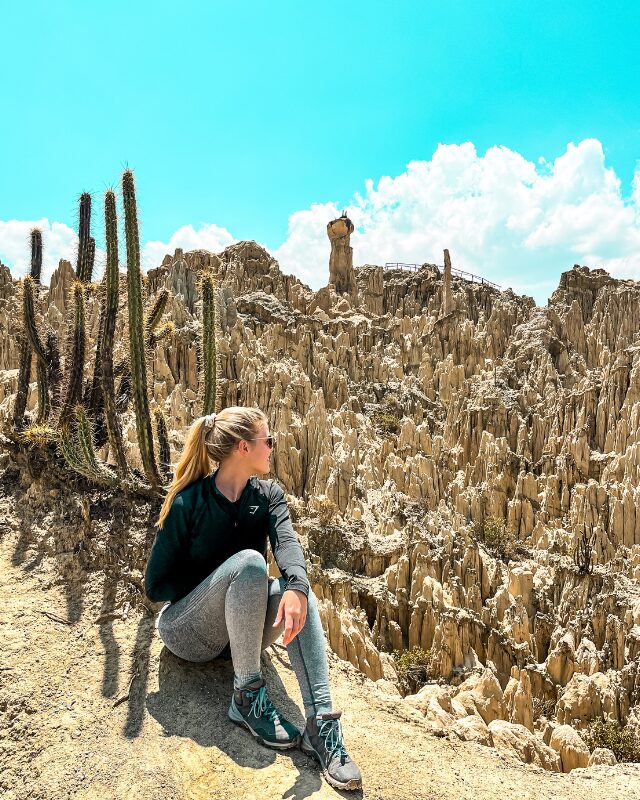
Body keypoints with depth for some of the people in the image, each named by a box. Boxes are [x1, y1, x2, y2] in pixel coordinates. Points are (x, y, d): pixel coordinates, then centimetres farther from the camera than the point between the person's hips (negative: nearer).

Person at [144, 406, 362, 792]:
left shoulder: (269, 495, -4)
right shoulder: (189, 502, -17)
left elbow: (286, 541, -24)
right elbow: (156, 584, -13)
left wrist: (295, 587, -44)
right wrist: (226, 579, -19)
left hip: (240, 630, 4)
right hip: (189, 631, -4)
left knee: (299, 594, -28)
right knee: (249, 562, -32)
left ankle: (322, 724, -30)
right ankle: (247, 696, -22)